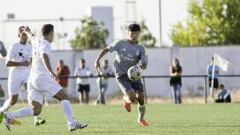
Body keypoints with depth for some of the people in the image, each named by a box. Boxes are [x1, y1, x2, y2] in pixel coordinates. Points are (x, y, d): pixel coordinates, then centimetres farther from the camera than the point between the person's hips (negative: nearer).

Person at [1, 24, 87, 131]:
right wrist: (51, 71, -41)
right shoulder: (45, 44, -7)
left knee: (35, 110, 0)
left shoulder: (36, 41, 17)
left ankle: (10, 116, -14)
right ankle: (72, 123, -11)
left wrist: (28, 32, 67)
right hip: (42, 77, -8)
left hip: (32, 79, 8)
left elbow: (32, 37, 43)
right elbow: (44, 57, -28)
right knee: (63, 97, -2)